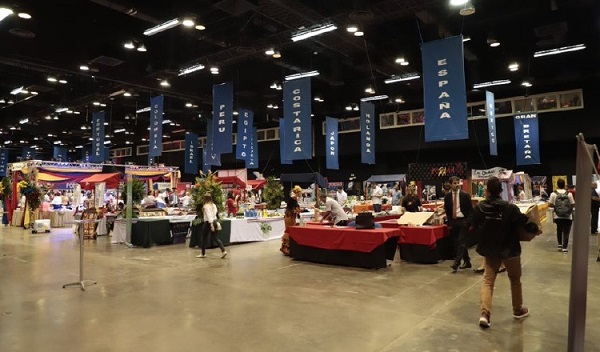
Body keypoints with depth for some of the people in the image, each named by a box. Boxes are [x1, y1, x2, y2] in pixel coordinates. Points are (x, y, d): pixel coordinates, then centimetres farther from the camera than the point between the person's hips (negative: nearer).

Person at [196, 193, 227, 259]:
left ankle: (203, 254, 18)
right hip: (214, 221, 7)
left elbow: (209, 215, -21)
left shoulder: (206, 206, -13)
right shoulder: (214, 205, 8)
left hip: (208, 222, -7)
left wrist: (211, 225, -25)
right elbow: (216, 213, 10)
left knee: (203, 237, 10)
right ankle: (223, 251, -4)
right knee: (215, 238, 10)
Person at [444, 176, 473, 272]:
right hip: (453, 221, 4)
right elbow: (447, 210, 9)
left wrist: (470, 223, -9)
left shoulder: (465, 195, -4)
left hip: (463, 221, -4)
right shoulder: (447, 196, 5)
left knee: (461, 242, -8)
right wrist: (449, 223, 3)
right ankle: (467, 262, 23)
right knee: (459, 243, 11)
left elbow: (470, 209, -3)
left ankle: (456, 263, -10)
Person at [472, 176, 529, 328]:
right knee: (515, 280, 20)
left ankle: (484, 314, -4)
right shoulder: (510, 208, -20)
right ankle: (518, 310, 36)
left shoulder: (479, 207, -11)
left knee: (488, 280, 9)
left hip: (490, 249, 2)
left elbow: (475, 226, 1)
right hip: (510, 249, -2)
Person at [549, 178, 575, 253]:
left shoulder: (553, 194, -6)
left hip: (558, 217, 1)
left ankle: (560, 245, 21)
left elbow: (549, 204, -5)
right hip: (568, 217, -1)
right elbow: (572, 204, -2)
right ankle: (564, 247, 2)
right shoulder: (569, 194, -5)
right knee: (566, 232, 6)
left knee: (559, 230, 21)